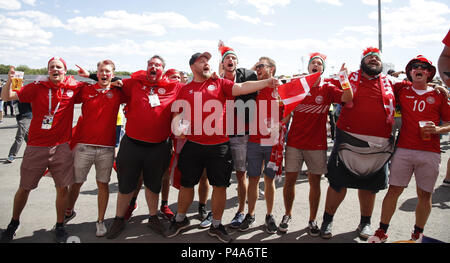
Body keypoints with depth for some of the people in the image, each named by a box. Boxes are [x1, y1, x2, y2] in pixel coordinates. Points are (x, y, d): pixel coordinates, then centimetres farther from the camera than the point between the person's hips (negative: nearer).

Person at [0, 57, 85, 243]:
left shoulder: (74, 88, 1)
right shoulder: (37, 87, 0)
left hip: (61, 147, 0)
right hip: (36, 147, 0)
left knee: (63, 188, 2)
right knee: (24, 188, 12)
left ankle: (59, 226, 20)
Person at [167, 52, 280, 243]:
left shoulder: (220, 84, 6)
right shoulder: (185, 90, 9)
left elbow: (242, 88, -7)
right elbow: (178, 114, 11)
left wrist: (266, 82, -20)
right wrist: (177, 126, -11)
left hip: (219, 146, 0)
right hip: (192, 145, 0)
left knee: (220, 185, 5)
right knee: (187, 184, 11)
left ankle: (216, 225, 24)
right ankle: (180, 219, 35)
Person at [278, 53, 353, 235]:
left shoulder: (327, 89, 3)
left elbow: (348, 99, -14)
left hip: (317, 144, 0)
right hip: (294, 142, 1)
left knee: (315, 182, 6)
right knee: (290, 180, 3)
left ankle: (312, 220, 20)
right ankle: (287, 215, 23)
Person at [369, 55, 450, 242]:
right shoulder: (402, 89, 9)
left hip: (430, 153, 1)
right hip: (404, 150, 0)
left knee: (425, 195, 7)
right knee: (394, 190, 1)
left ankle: (418, 234, 24)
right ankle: (382, 231, 12)